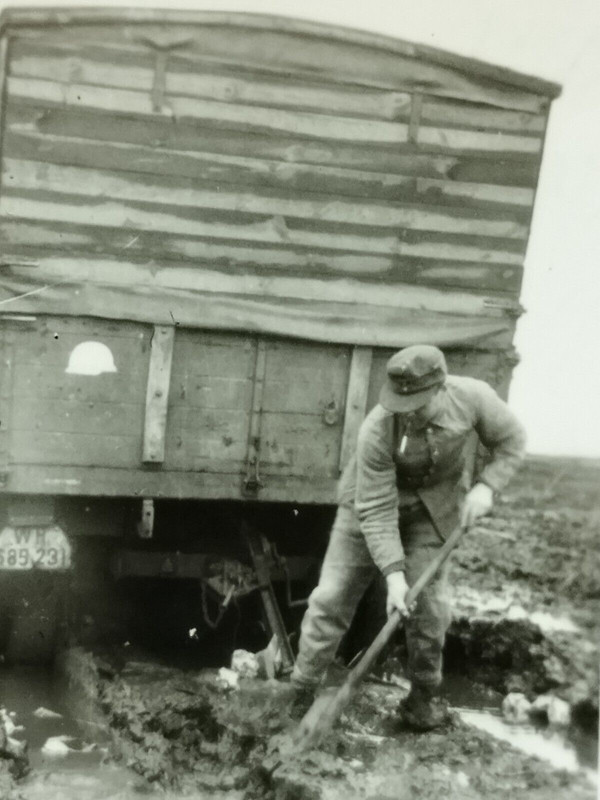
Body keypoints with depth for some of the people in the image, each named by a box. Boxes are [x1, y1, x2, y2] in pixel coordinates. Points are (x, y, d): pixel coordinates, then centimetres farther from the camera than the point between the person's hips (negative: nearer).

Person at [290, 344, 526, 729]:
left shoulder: (473, 397, -26)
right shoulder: (377, 430, -33)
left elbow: (511, 440, -6)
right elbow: (376, 510, -28)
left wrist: (486, 486, -20)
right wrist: (393, 573, -34)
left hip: (436, 504, 2)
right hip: (374, 497, -1)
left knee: (428, 601, -5)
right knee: (333, 595, -3)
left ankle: (425, 695, 19)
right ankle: (299, 695, 10)